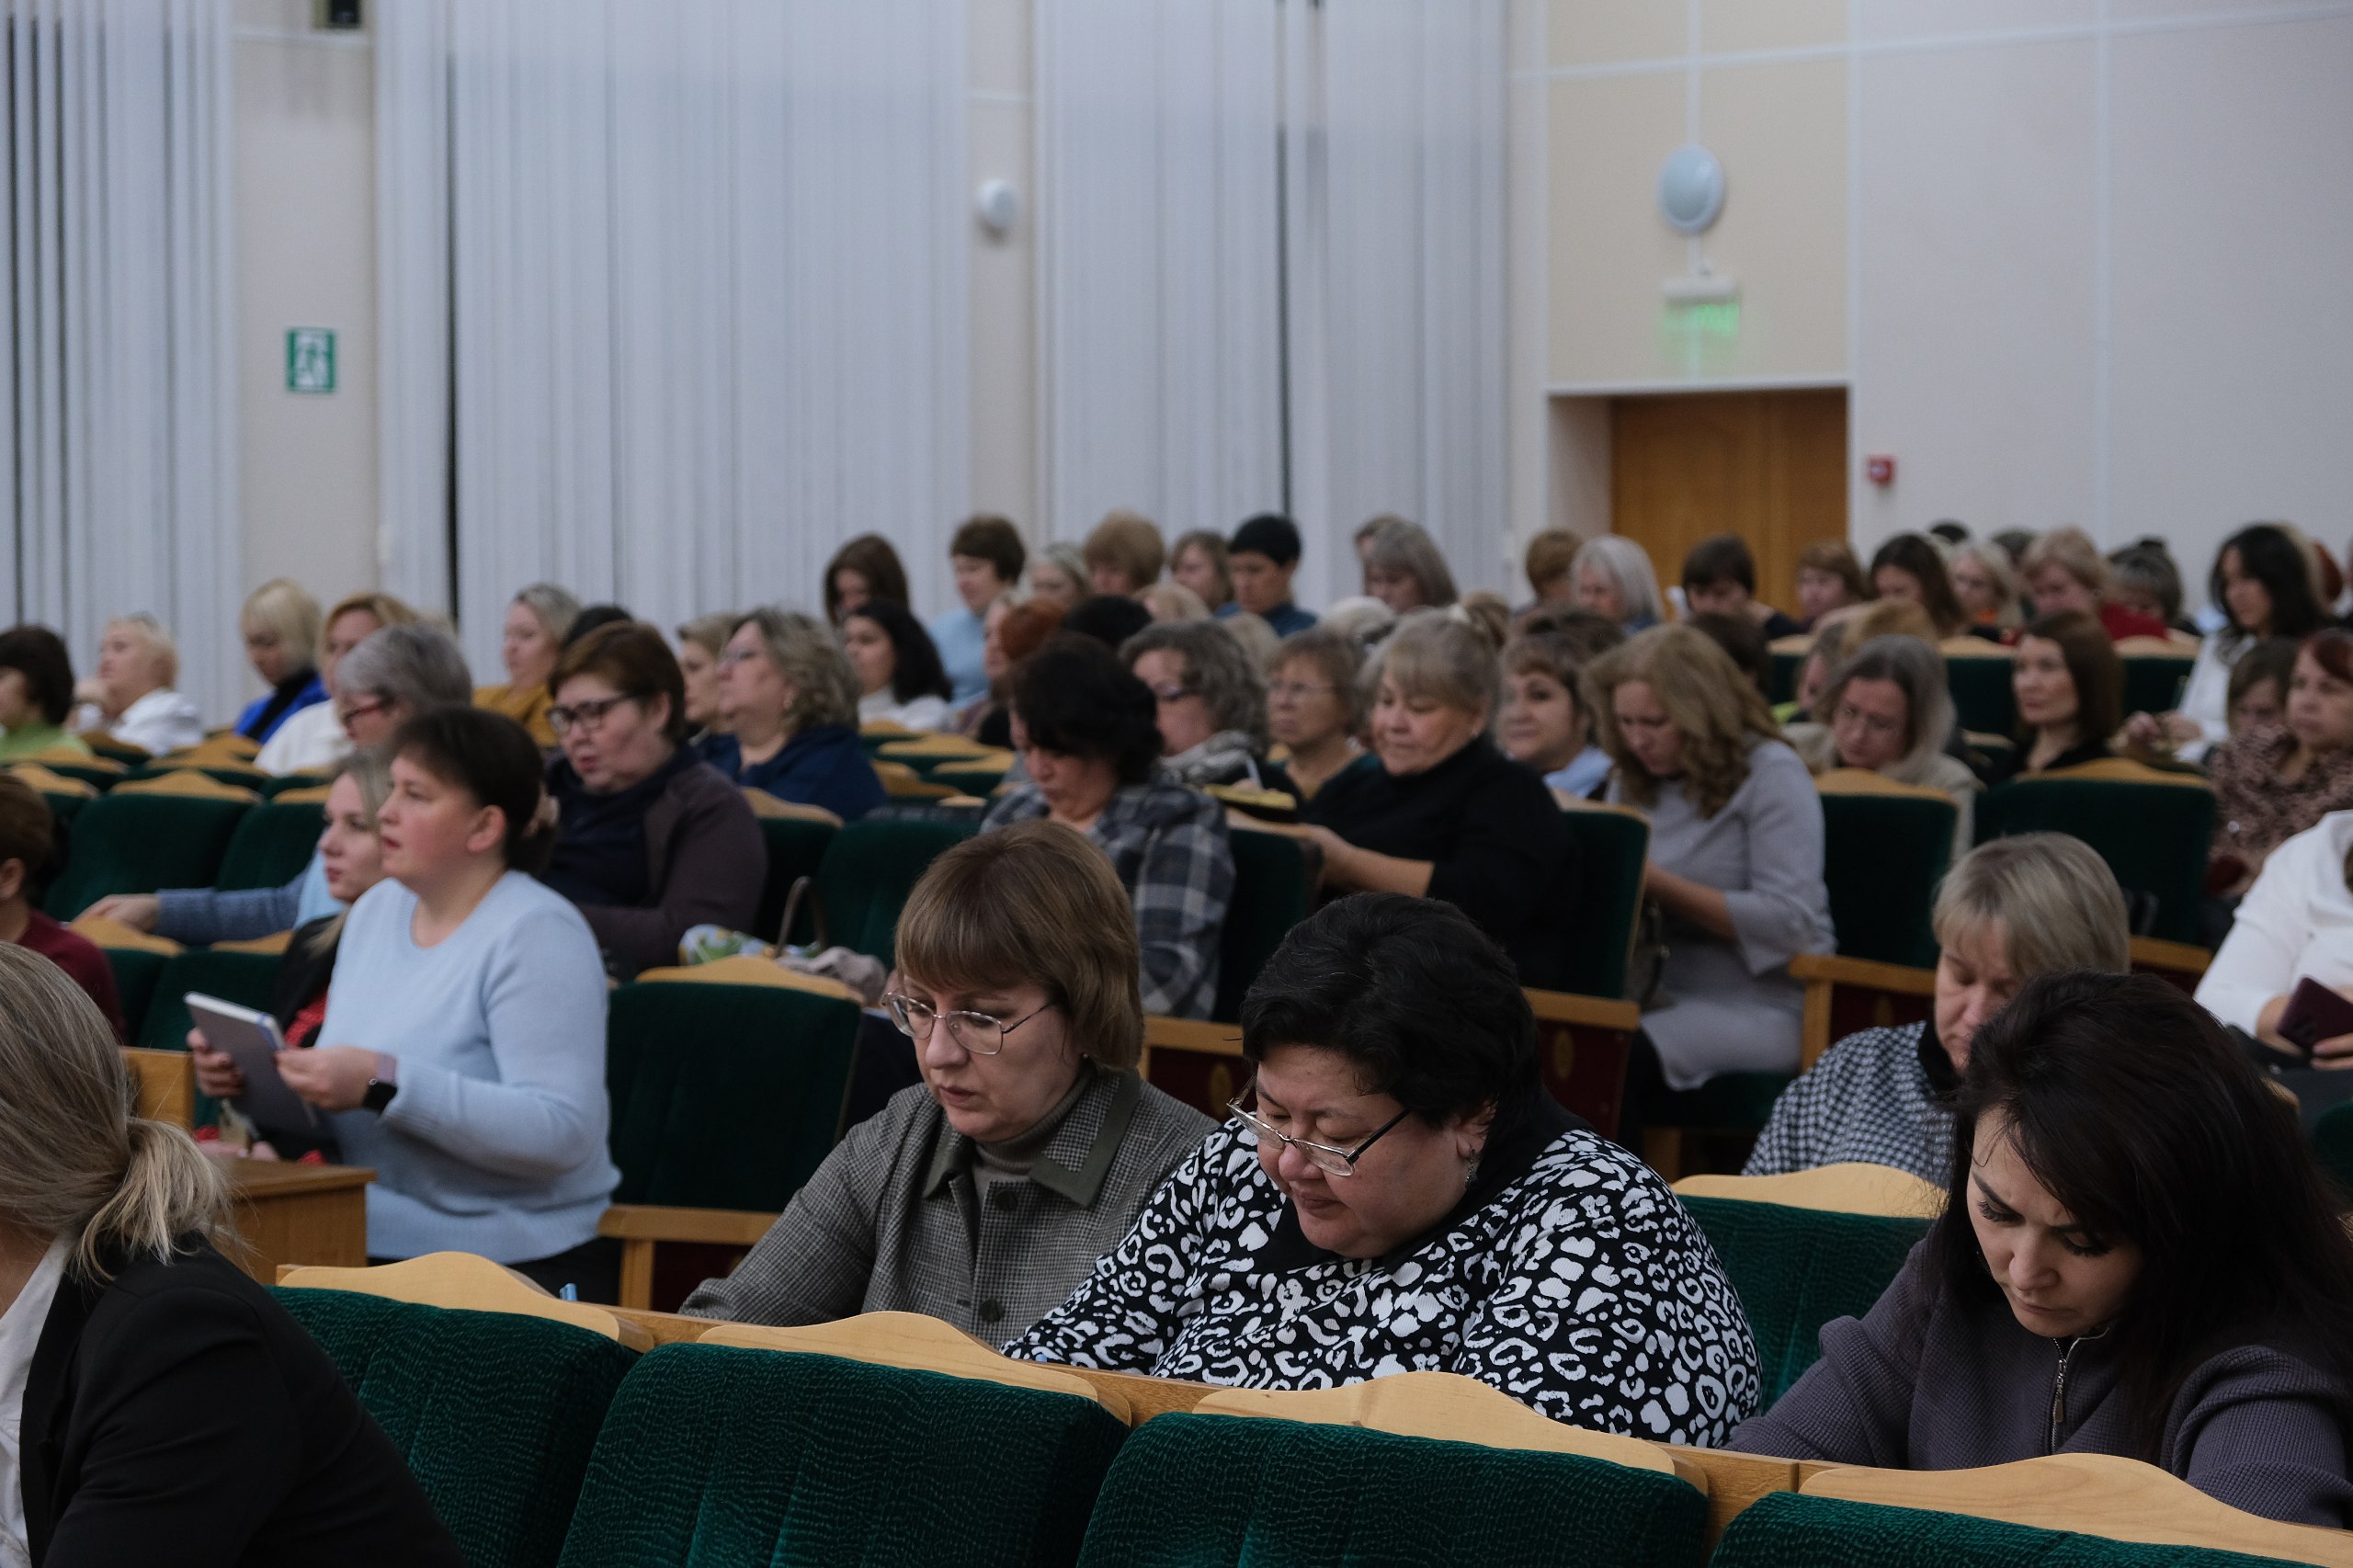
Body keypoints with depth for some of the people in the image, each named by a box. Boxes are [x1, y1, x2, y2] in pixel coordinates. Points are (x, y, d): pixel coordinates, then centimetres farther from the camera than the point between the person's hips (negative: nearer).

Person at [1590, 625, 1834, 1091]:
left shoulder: (1771, 773, -4)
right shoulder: (1632, 781, 17)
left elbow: (1792, 922, -14)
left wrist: (1659, 886, -17)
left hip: (1759, 1005, -6)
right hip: (1657, 995, 6)